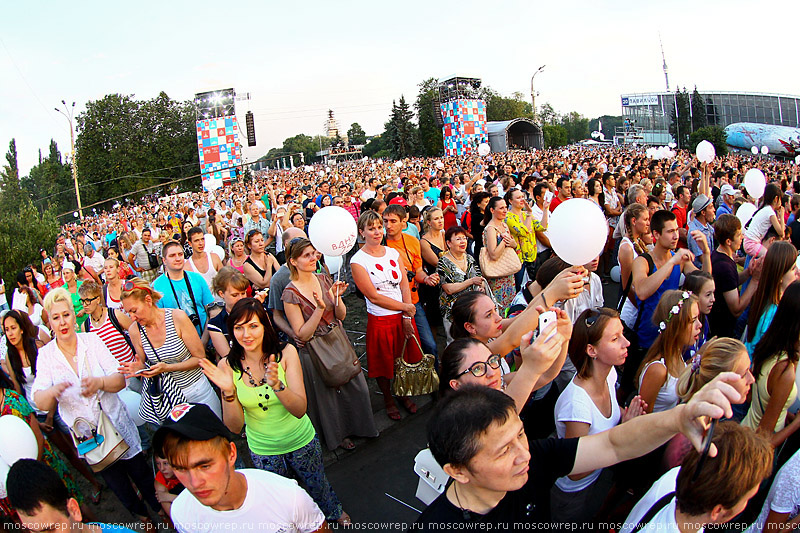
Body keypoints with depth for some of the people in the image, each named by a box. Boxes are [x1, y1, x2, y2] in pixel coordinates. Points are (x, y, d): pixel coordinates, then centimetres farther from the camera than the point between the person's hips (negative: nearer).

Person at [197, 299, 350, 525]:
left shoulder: (286, 353, -21)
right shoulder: (228, 366, -18)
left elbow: (300, 410, -26)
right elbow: (235, 427, -16)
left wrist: (277, 385, -44)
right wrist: (228, 391, -33)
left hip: (301, 442, 0)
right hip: (263, 450, 1)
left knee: (317, 485, 25)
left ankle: (334, 512, 58)